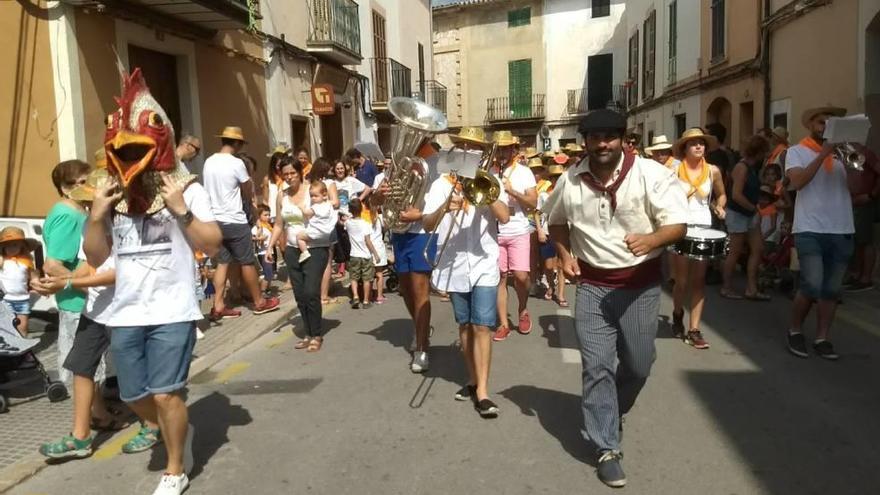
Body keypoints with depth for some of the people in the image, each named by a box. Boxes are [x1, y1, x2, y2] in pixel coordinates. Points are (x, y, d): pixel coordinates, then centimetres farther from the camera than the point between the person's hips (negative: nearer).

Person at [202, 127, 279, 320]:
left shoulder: (209, 162, 6)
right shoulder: (237, 163, -14)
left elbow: (212, 190, 14)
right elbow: (248, 195, -5)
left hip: (216, 219, 7)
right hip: (235, 221, -6)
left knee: (222, 262, 11)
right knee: (248, 262, 5)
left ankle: (218, 307, 9)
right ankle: (259, 302, 17)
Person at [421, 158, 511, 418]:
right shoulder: (442, 184, 1)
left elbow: (504, 218, -10)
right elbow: (428, 224, -8)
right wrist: (444, 207, -27)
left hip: (484, 267, -2)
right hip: (454, 267, 2)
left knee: (482, 326, -8)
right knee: (465, 326, 14)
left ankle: (482, 391, -5)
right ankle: (473, 380, 28)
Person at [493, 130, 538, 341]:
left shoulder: (524, 172, 2)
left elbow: (533, 203, -4)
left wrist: (512, 191, -16)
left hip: (518, 233, -1)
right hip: (494, 233, 1)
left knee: (521, 276, -9)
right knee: (500, 277, 3)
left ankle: (523, 311, 20)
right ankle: (503, 323, 11)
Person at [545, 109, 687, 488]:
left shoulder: (651, 174, -12)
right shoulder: (570, 181, -2)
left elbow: (677, 224, -14)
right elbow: (556, 221, 16)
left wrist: (650, 240, -35)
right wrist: (565, 254, 1)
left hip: (641, 284, 0)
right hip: (593, 284, 1)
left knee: (638, 365, 12)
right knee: (597, 367, -1)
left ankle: (611, 412, 43)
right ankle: (607, 449, 11)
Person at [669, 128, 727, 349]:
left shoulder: (713, 171, 4)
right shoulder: (674, 170, -4)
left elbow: (721, 195, 18)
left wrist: (719, 207, -1)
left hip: (704, 228, 2)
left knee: (699, 280, 0)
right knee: (682, 280, 2)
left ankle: (694, 330, 5)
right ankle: (677, 315, 32)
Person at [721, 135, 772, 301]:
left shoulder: (753, 167, 10)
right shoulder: (742, 167, -16)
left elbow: (753, 192, 12)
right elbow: (736, 195, -24)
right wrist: (754, 208, -15)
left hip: (750, 214, 9)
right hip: (737, 214, -9)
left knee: (758, 249, 6)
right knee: (736, 252, -1)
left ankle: (751, 289, 10)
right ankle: (726, 288, 11)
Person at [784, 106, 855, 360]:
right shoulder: (797, 151, 3)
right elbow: (797, 182, -14)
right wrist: (822, 154, -15)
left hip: (842, 231, 4)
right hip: (810, 230, -4)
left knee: (831, 290, 5)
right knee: (812, 286, -13)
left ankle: (822, 338, 15)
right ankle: (794, 330, 8)